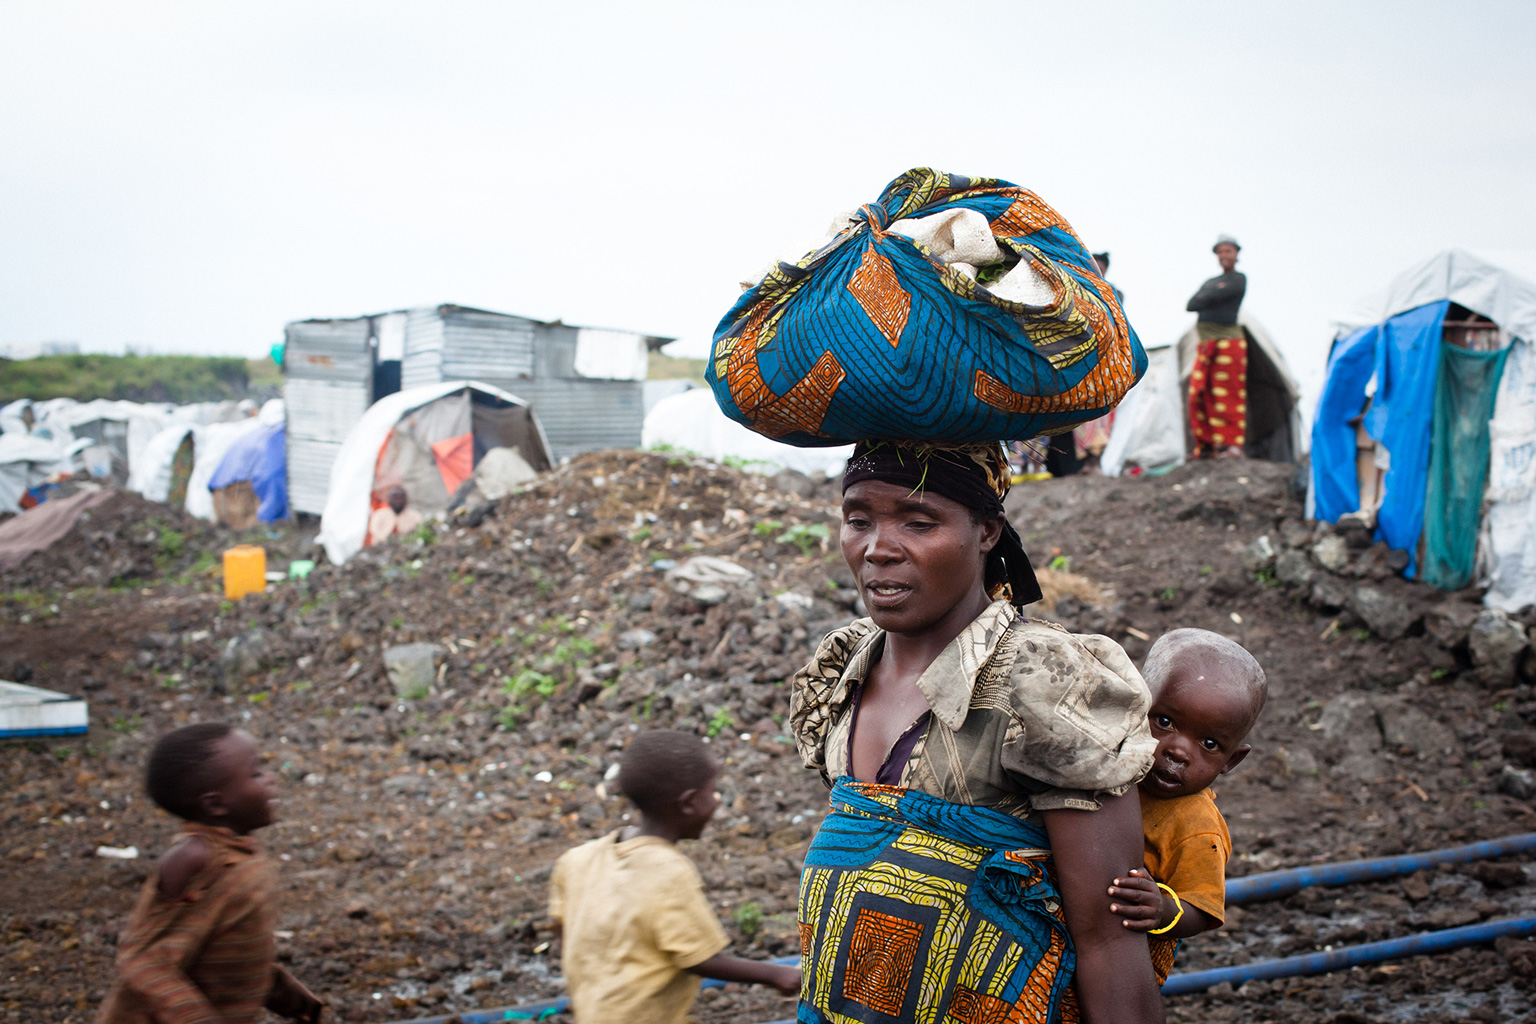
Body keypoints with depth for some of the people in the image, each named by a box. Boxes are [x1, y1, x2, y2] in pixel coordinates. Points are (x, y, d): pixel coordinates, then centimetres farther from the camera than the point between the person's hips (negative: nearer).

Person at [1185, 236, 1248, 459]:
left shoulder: (1238, 279, 0)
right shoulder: (1210, 282, 22)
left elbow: (1215, 296, -15)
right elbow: (1190, 305, 8)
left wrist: (1201, 301, 3)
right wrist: (1210, 304, -8)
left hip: (1228, 340, -7)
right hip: (1206, 343, 7)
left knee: (1227, 395, -9)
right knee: (1200, 396, 2)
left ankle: (1232, 444, -7)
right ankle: (1206, 445, 6)